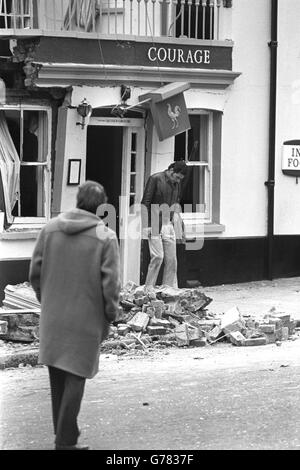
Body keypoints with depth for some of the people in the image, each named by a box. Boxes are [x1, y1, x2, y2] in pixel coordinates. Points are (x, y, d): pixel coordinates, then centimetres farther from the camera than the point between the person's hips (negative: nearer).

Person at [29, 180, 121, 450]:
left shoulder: (51, 228, -1)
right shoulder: (105, 237, -13)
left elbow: (35, 271, 2)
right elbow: (111, 283, -14)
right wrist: (111, 314, -1)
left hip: (52, 316, 4)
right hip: (85, 319, -4)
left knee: (57, 376, 17)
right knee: (75, 377, 3)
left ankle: (62, 431, 29)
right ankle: (66, 441, 4)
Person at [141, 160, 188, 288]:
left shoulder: (176, 183, 11)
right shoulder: (155, 179, -8)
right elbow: (145, 203, -9)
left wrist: (175, 214, 8)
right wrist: (146, 226, -13)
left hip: (168, 225, 6)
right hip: (154, 225, -6)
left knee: (171, 259, 3)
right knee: (158, 257, -11)